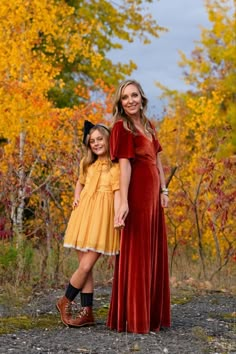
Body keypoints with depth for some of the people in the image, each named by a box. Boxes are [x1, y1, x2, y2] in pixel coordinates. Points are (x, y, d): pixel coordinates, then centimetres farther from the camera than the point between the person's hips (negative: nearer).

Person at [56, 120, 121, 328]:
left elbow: (117, 194, -12)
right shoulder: (87, 164, 15)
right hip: (84, 216, 5)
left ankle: (66, 301, 10)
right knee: (84, 266, 4)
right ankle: (87, 312, 11)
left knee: (86, 266, -10)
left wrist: (118, 219, -25)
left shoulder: (115, 166, -3)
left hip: (102, 218, -5)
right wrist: (76, 197, 11)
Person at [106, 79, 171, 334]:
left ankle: (152, 314, 23)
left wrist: (163, 191, 12)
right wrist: (124, 202, -24)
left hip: (152, 197, 8)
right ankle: (133, 318, 2)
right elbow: (124, 165, -18)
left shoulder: (148, 126, 16)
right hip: (136, 196, -8)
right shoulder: (121, 128, -9)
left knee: (153, 254, 13)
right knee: (136, 254, -4)